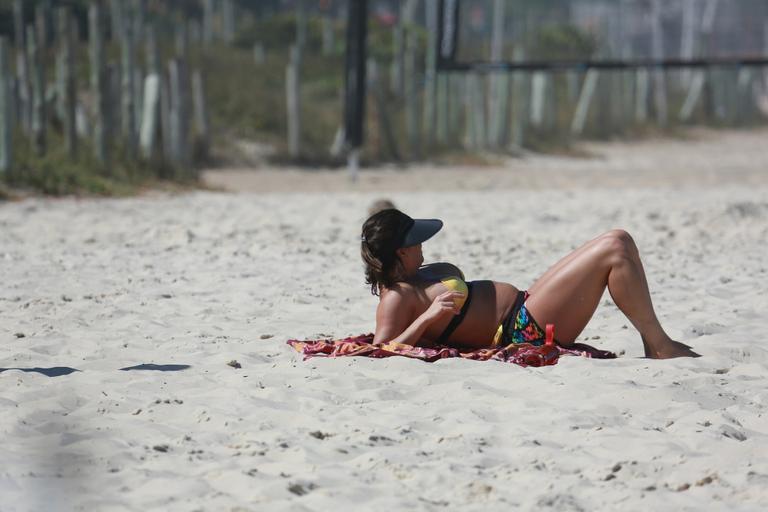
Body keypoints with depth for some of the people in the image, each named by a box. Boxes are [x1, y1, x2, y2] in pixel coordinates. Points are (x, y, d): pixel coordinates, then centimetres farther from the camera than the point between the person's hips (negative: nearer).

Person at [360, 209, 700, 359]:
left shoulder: (419, 275, 14)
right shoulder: (397, 298, -14)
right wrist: (428, 317, -33)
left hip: (523, 307, 12)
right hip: (525, 330, -12)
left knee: (620, 241, 7)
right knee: (613, 251, -16)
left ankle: (653, 340, 7)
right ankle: (660, 346, -10)